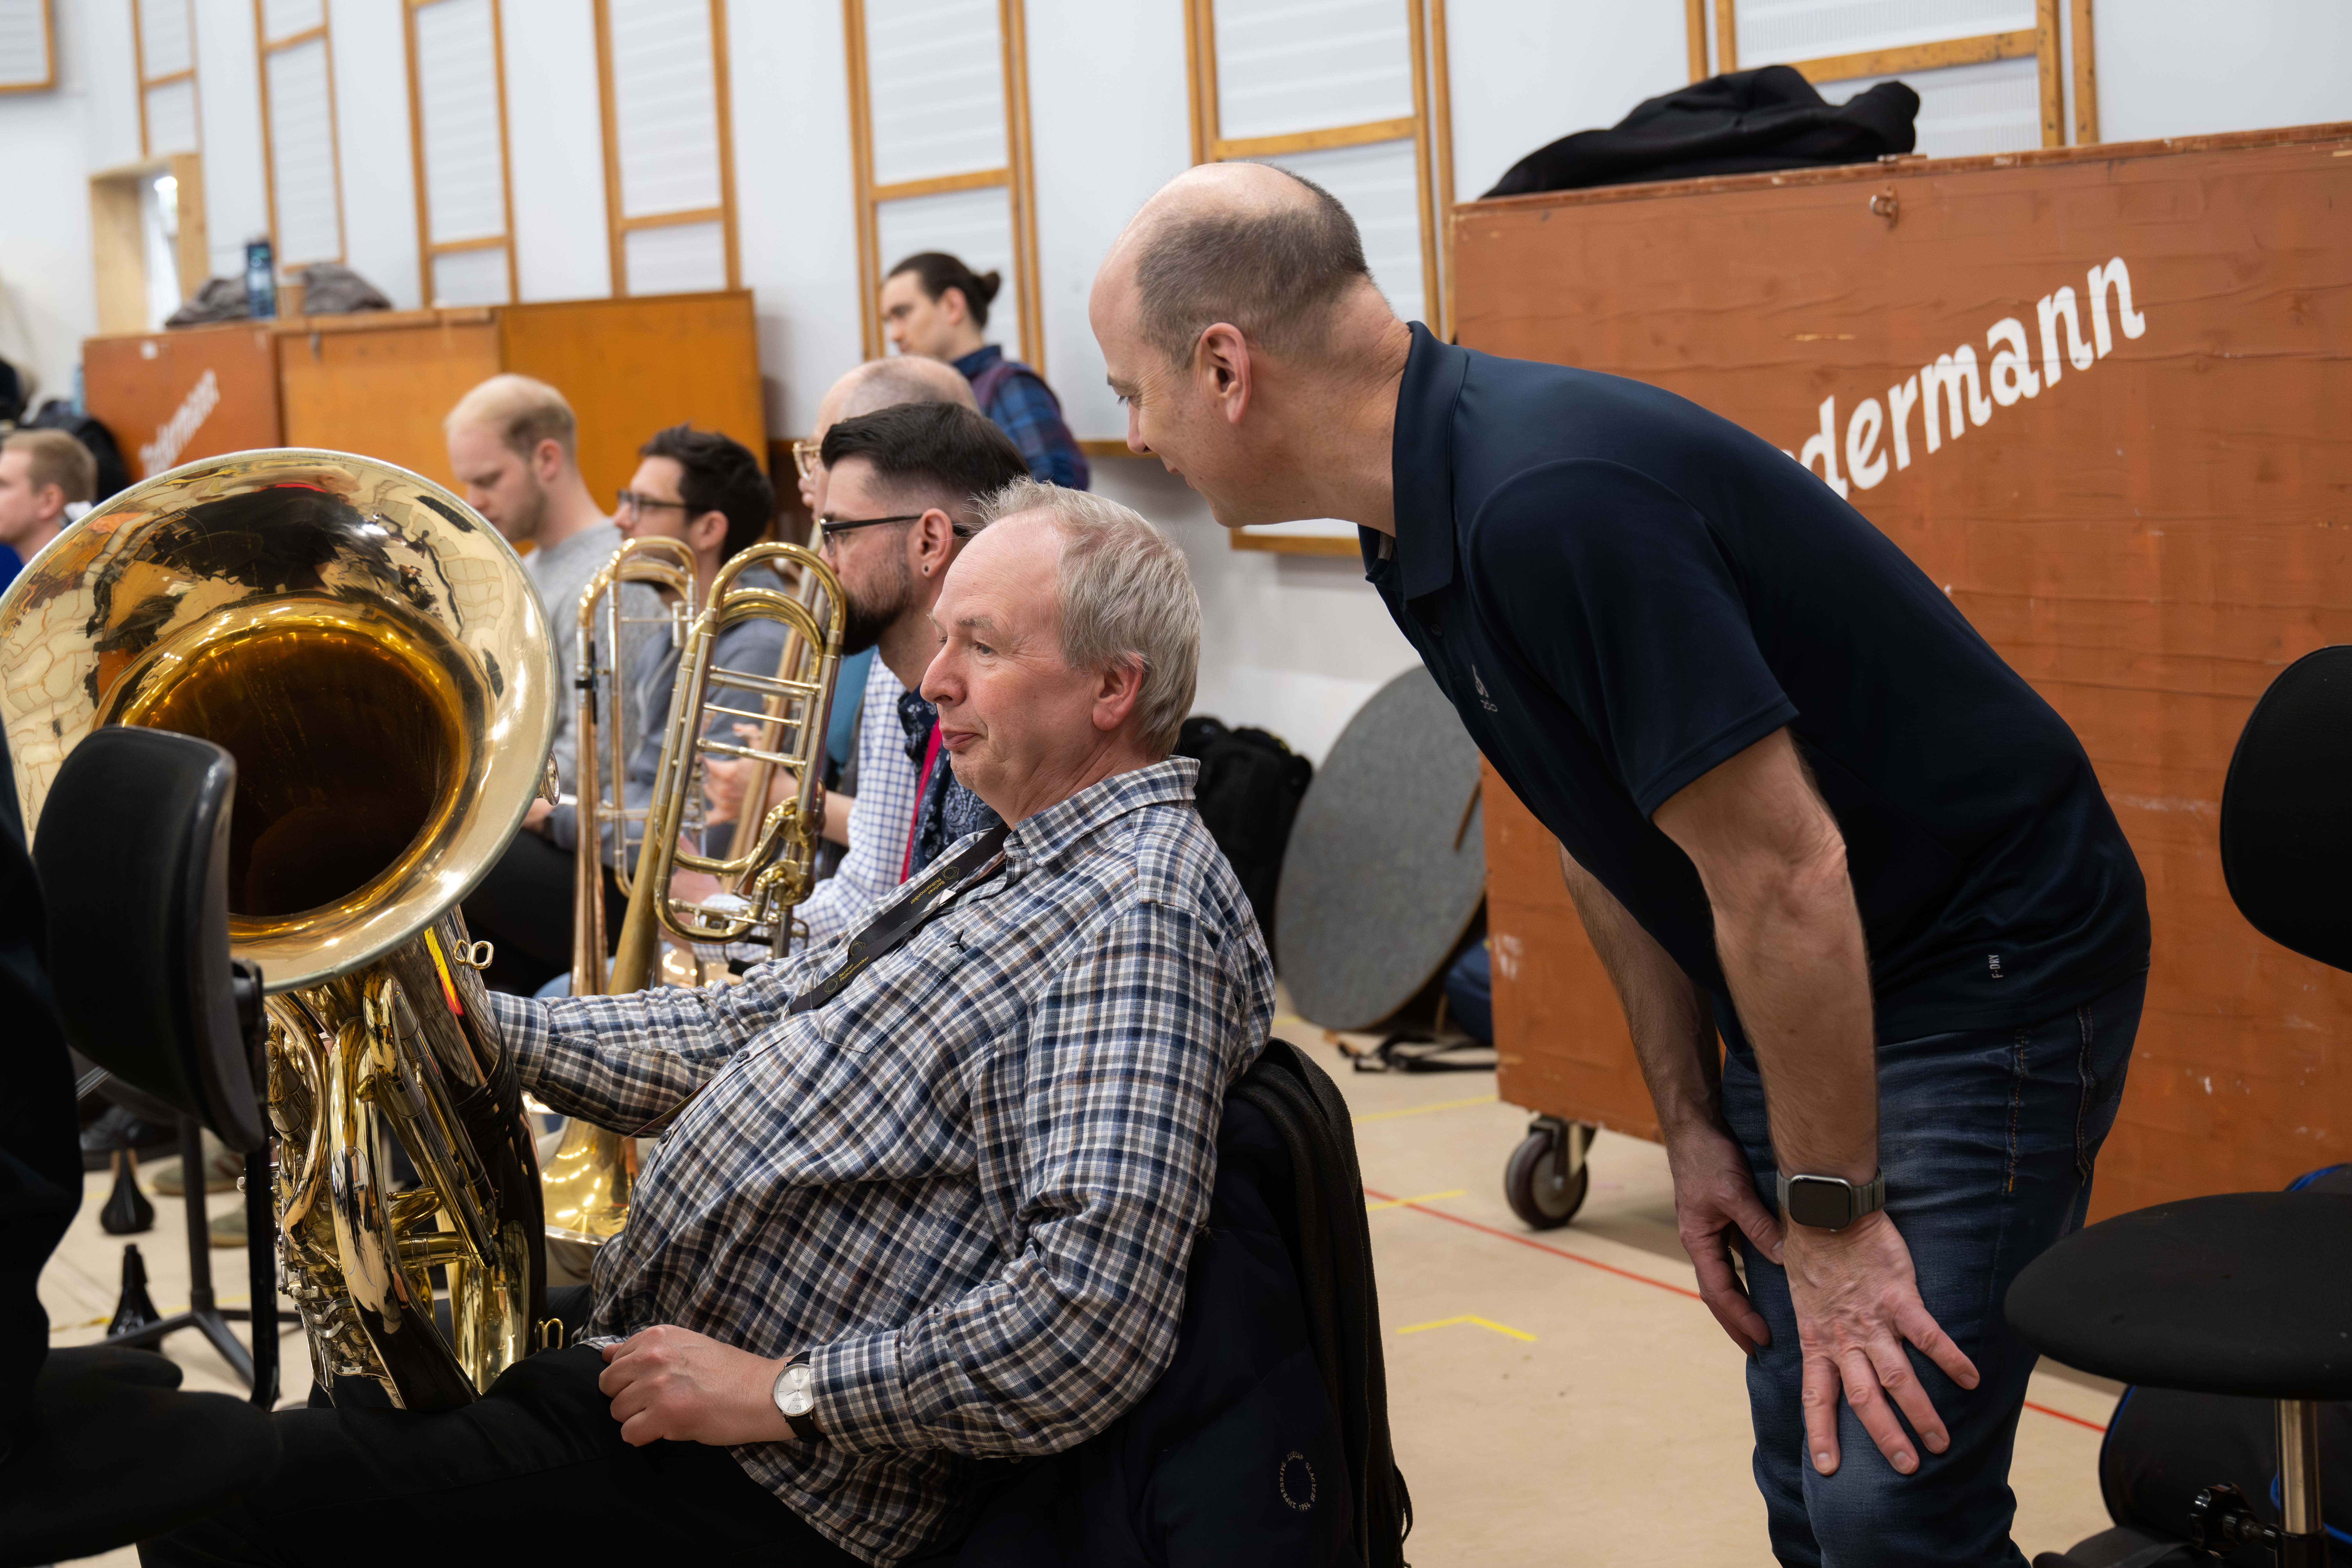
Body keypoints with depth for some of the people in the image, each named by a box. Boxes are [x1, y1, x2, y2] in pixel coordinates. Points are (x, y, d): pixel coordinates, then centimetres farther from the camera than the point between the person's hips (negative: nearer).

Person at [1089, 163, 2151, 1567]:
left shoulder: (1553, 502, -30)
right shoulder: (1431, 517, 2)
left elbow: (1781, 874, -27)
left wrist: (1832, 1216, -18)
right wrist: (1690, 1123, 10)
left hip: (1991, 962, -9)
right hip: (1806, 981, 9)